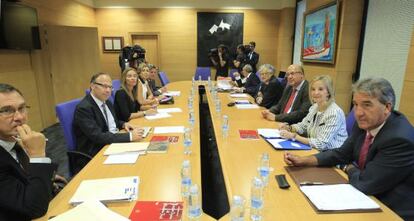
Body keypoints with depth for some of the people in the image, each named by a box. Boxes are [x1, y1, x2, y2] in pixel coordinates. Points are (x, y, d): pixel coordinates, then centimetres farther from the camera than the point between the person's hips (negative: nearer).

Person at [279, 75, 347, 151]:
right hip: (315, 151, 6)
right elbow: (303, 126, 16)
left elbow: (321, 144, -23)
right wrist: (289, 128, -3)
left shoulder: (334, 112, -20)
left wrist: (294, 136, -23)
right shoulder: (314, 107, 3)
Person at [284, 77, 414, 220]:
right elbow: (341, 154, 4)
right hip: (367, 196, 6)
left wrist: (349, 168, -3)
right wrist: (303, 161, -6)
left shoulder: (401, 139, -28)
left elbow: (363, 184, -24)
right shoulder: (365, 123, -6)